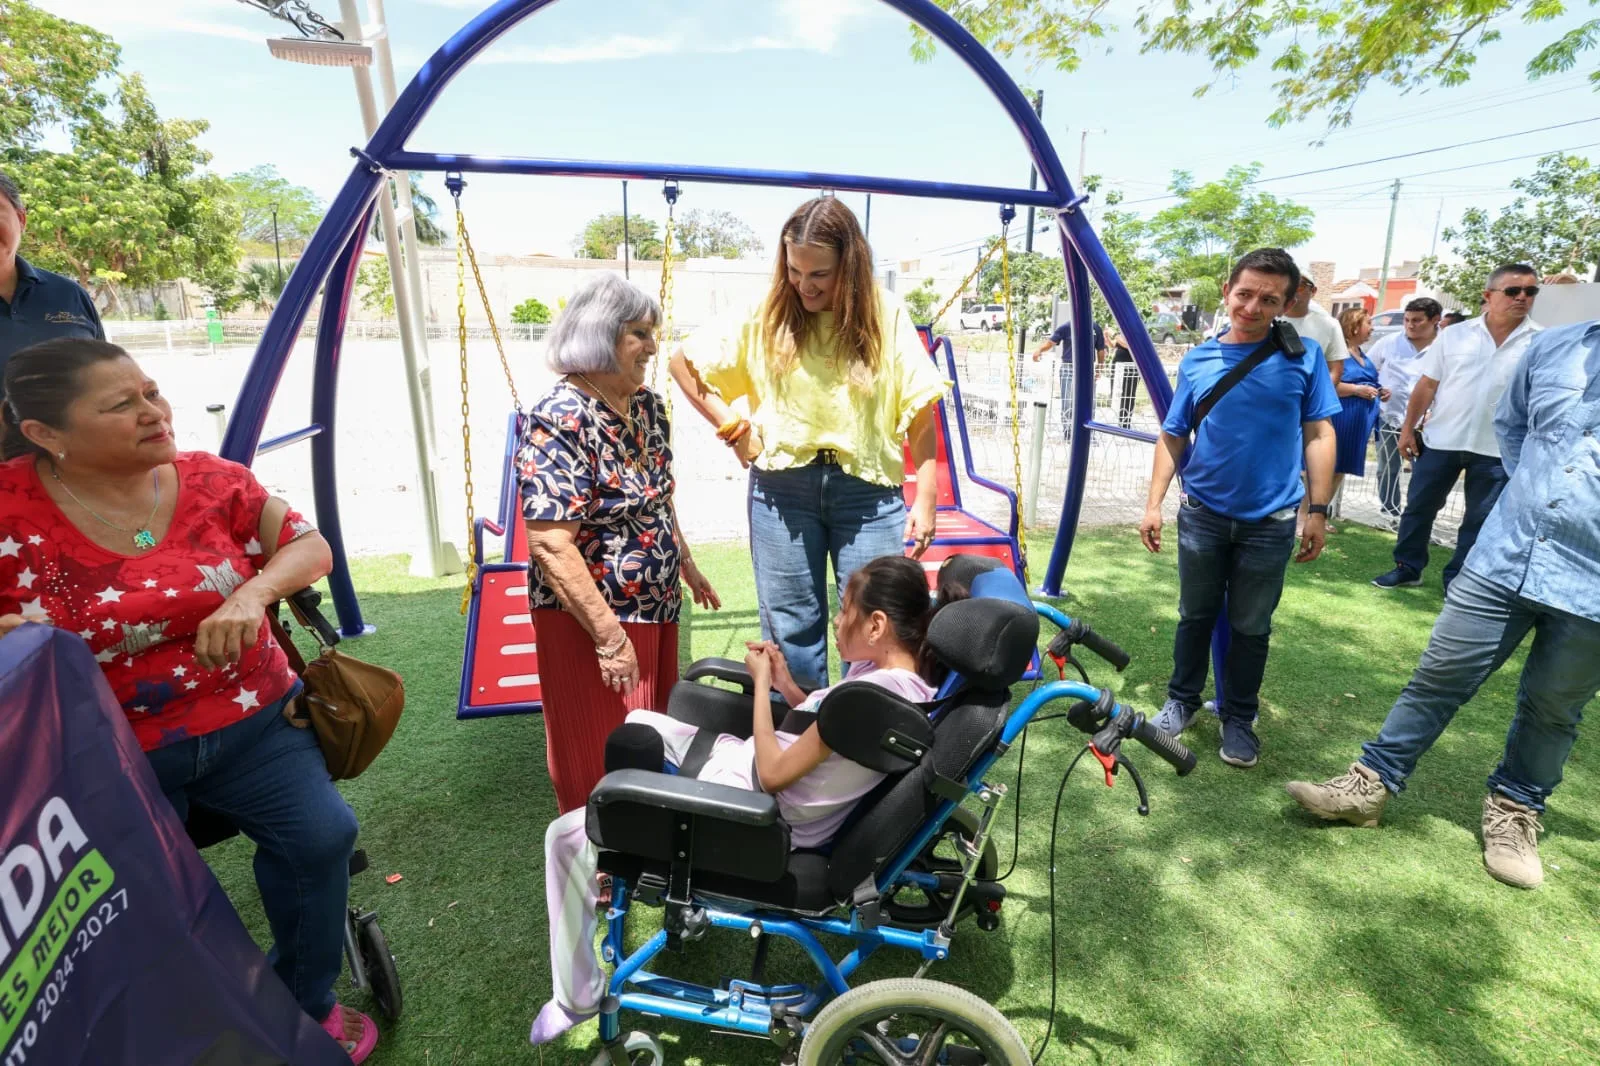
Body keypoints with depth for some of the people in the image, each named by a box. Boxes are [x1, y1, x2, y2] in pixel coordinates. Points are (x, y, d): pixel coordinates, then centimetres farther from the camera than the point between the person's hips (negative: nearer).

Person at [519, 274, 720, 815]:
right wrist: (609, 635, -25)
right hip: (591, 617, -8)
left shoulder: (646, 405, 5)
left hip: (656, 608, 8)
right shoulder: (560, 419, -20)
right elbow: (551, 544, -26)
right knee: (602, 762, 8)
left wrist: (687, 564, 21)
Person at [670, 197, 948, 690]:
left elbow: (919, 411, -2)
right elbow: (684, 360, 9)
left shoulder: (885, 316, -3)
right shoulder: (765, 316, 0)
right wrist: (731, 427, 2)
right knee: (791, 627, 11)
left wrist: (925, 500, -5)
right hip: (781, 487, 1)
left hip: (867, 488, -1)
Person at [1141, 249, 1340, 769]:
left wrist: (1318, 511, -5)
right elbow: (1172, 437, 4)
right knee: (1196, 615, 14)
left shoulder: (1303, 355, -4)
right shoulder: (1198, 360, 0)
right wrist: (1154, 503, -2)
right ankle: (1182, 700, 31)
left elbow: (1318, 434, -1)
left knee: (1251, 627, 11)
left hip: (1270, 522, -1)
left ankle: (1239, 717, 28)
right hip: (1202, 515, 1)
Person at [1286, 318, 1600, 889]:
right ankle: (1371, 784, 17)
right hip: (1503, 557, 3)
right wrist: (1533, 490, 11)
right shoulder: (1554, 344, 2)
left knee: (1552, 708, 15)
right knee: (1438, 677, 7)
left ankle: (1515, 809, 35)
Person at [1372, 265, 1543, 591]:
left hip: (1498, 449, 0)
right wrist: (1408, 428, 1)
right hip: (1441, 440, 0)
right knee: (1418, 507, 8)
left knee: (1480, 521, 8)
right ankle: (1407, 568, 22)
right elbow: (1427, 385, 3)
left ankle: (1458, 581, 21)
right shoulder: (1455, 335, 0)